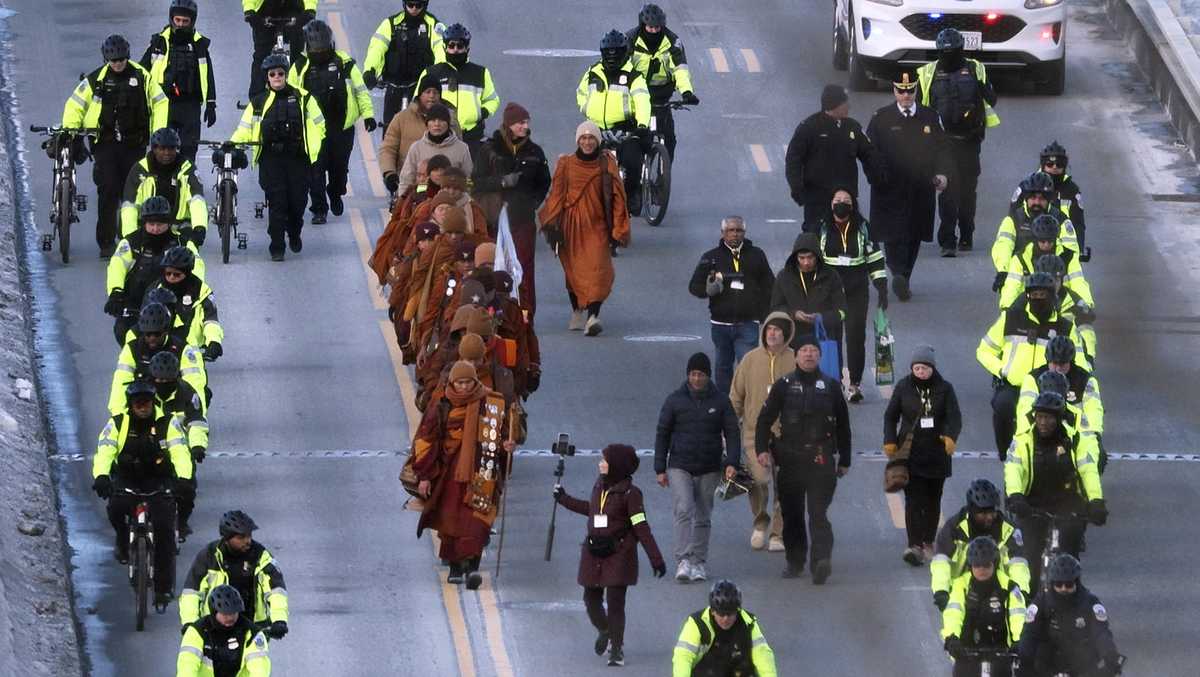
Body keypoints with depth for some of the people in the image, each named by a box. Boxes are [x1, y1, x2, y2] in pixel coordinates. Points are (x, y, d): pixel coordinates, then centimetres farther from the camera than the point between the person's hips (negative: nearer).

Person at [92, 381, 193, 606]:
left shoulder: (167, 423, -8)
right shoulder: (117, 424, -6)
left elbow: (180, 453, -21)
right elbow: (104, 452, -19)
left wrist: (184, 479, -40)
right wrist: (101, 476, -40)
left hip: (159, 482, -1)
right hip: (126, 480, 1)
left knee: (164, 528, -18)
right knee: (116, 507, -32)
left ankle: (163, 587, -9)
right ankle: (123, 542, 1)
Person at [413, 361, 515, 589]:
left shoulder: (491, 405, 2)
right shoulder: (442, 407, 0)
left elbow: (503, 433, 12)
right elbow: (425, 441, 2)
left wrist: (506, 446, -12)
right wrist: (424, 476, -1)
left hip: (480, 473, -1)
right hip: (450, 474, 1)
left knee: (476, 522, -13)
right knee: (451, 519, 5)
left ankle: (472, 566, -21)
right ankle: (455, 567, 20)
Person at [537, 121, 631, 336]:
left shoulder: (607, 165, 3)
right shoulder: (566, 165, 4)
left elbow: (617, 197, 4)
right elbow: (556, 195, 2)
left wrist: (618, 230, 0)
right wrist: (552, 223, -9)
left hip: (597, 225, -2)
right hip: (571, 226, 2)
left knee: (597, 270, -16)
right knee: (573, 271, 8)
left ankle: (593, 316, -25)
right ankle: (577, 313, 26)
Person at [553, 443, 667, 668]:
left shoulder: (629, 493, -13)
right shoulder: (599, 485, 6)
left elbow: (641, 528, -13)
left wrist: (655, 558, -15)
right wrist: (564, 499, 35)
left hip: (619, 554, -6)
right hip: (594, 552, 6)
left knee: (615, 602, -5)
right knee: (591, 598, 11)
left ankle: (617, 649, 4)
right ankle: (604, 631, 39)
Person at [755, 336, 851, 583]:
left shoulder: (830, 387, 9)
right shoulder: (784, 386, 8)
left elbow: (842, 425, 14)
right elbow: (765, 419, 7)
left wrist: (844, 460, 14)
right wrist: (762, 449, -6)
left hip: (821, 458, -2)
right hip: (790, 458, 2)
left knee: (818, 511, -14)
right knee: (791, 513, 7)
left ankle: (822, 560, -23)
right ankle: (795, 561, 19)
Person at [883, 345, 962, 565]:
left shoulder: (944, 388, 0)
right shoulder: (903, 387, 2)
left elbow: (954, 416, -9)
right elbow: (891, 416, 8)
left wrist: (951, 437, -28)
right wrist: (890, 441, -5)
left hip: (936, 453, 1)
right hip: (910, 453, -1)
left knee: (933, 499, 11)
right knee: (913, 499, -11)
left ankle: (928, 542, 25)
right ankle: (915, 545, -19)